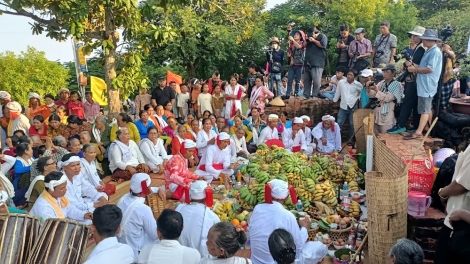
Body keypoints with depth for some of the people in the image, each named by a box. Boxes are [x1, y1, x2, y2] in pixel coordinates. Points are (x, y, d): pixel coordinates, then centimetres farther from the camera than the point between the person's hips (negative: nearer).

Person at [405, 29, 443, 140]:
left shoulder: (435, 52, -15)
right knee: (427, 108, 16)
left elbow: (430, 69, -22)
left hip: (427, 85, -10)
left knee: (424, 110, -9)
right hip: (424, 84, 10)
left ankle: (418, 132, -10)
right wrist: (412, 64, 2)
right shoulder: (429, 51, 16)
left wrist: (415, 69, -13)